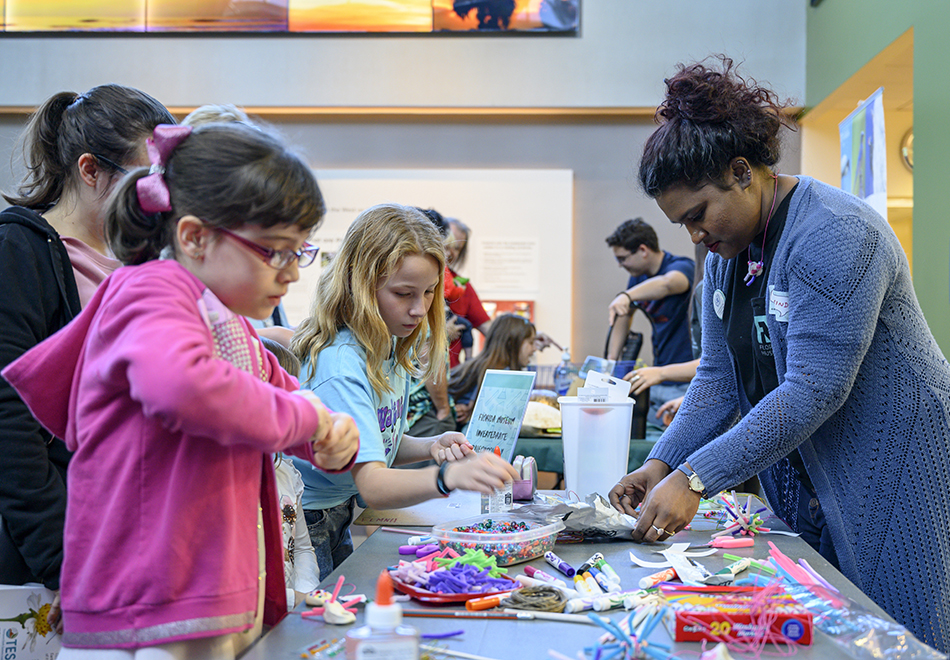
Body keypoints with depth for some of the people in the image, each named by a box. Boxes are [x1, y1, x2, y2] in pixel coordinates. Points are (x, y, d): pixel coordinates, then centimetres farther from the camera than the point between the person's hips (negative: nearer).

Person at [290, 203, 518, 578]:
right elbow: (371, 485, -37)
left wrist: (430, 448, -6)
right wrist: (449, 476, -52)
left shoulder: (391, 346, -1)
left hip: (338, 518, 9)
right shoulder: (341, 365, -29)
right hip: (302, 525, -9)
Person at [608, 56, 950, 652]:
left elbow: (814, 390, -28)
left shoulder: (835, 234, -22)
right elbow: (720, 377, 5)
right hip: (803, 477, 8)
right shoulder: (727, 250, 5)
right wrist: (662, 464, -9)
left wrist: (695, 478, -28)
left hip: (892, 467, -8)